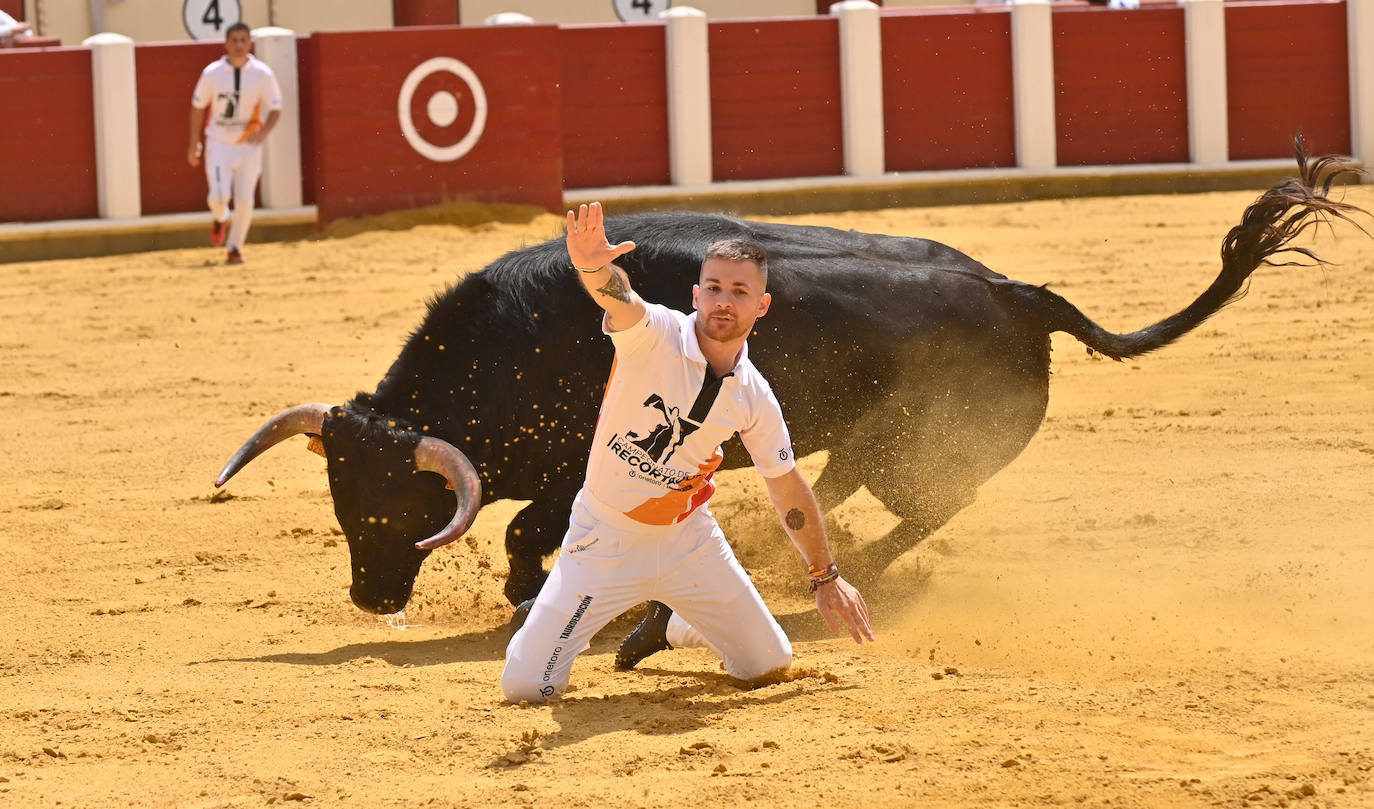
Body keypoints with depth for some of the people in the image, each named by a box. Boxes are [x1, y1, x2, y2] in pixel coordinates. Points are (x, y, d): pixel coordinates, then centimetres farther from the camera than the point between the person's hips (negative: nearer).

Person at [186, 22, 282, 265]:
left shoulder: (263, 74, -7)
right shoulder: (212, 73, -6)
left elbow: (275, 109, 0)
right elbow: (198, 106, 6)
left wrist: (264, 132, -20)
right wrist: (194, 144, 8)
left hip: (249, 145, 1)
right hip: (219, 144, -1)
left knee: (244, 201, -2)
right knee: (219, 196, -15)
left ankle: (234, 248, 18)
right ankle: (220, 218, 22)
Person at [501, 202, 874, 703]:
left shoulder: (754, 399, -7)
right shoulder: (655, 333, -20)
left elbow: (788, 488, 7)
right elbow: (617, 297, -44)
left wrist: (826, 578, 15)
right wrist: (592, 267, -68)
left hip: (686, 539, 4)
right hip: (606, 540, -4)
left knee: (768, 663, 10)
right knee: (525, 688, -11)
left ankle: (671, 624, 41)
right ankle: (544, 620, 27)